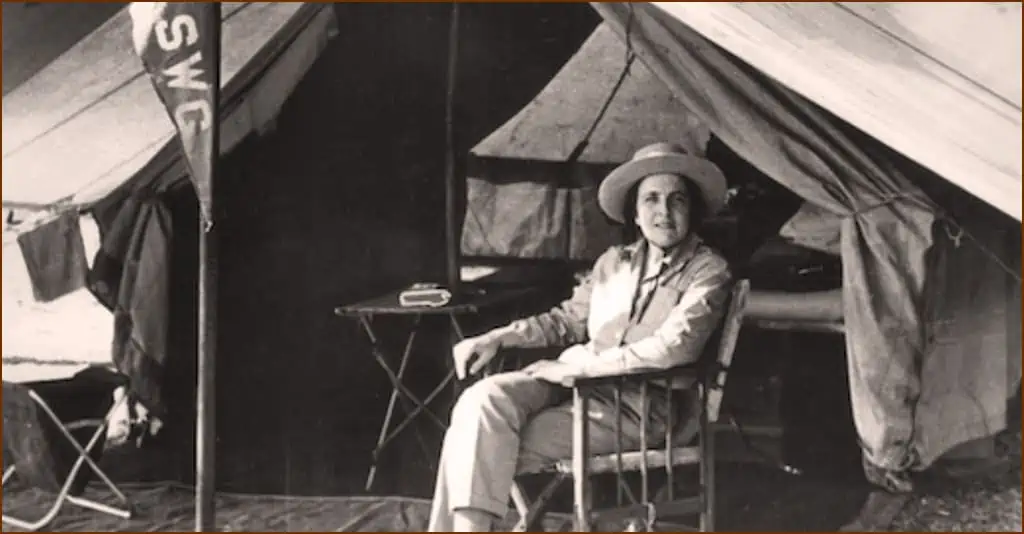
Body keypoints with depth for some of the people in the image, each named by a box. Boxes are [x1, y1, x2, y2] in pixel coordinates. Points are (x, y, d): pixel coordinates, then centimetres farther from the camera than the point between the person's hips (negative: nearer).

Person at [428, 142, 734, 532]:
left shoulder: (708, 271, -5)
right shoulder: (614, 260, 15)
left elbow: (674, 347, -19)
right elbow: (568, 318, 19)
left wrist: (575, 368, -17)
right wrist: (496, 338, 3)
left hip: (634, 407, -5)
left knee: (487, 447, -20)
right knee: (484, 399, -23)